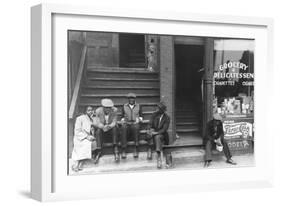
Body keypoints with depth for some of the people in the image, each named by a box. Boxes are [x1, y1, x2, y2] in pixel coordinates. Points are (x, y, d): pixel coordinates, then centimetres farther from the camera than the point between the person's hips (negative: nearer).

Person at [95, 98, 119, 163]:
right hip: (102, 128, 0)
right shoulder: (98, 111, -13)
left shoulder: (114, 110, -15)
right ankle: (99, 152, -37)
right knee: (99, 131, -32)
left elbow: (114, 122, -15)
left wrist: (109, 126, -38)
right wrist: (103, 127, -37)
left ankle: (115, 150, -39)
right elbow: (99, 123, -13)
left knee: (114, 128, -34)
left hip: (112, 128, 0)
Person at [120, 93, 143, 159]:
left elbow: (140, 116, 16)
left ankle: (136, 149, -35)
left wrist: (138, 120, -3)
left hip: (135, 124, 0)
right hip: (126, 124, 1)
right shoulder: (124, 106, 15)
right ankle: (123, 150, -38)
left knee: (135, 128, -37)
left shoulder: (138, 106, 14)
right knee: (123, 129, -35)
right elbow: (122, 117, 17)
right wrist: (123, 121, -2)